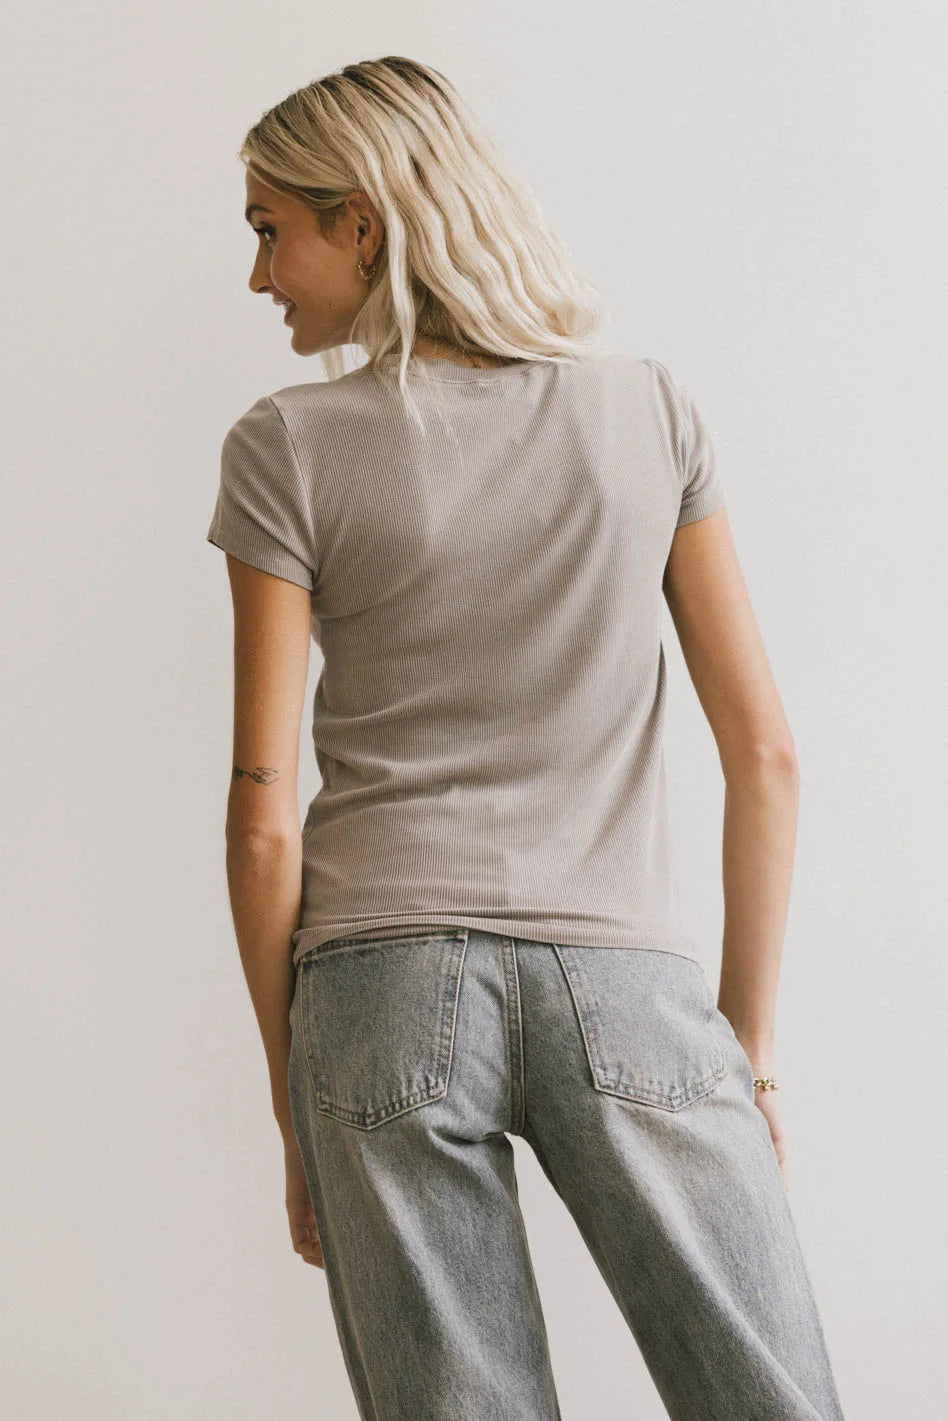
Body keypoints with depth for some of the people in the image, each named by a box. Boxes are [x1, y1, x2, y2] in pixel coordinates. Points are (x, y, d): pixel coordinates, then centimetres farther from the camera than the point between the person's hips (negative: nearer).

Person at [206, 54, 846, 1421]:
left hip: (384, 990, -1)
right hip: (627, 980, 1)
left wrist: (291, 1104, 9)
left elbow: (265, 819, -1)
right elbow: (765, 753, 5)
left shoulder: (288, 450, 1)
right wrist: (748, 1039, 12)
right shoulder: (650, 411, 8)